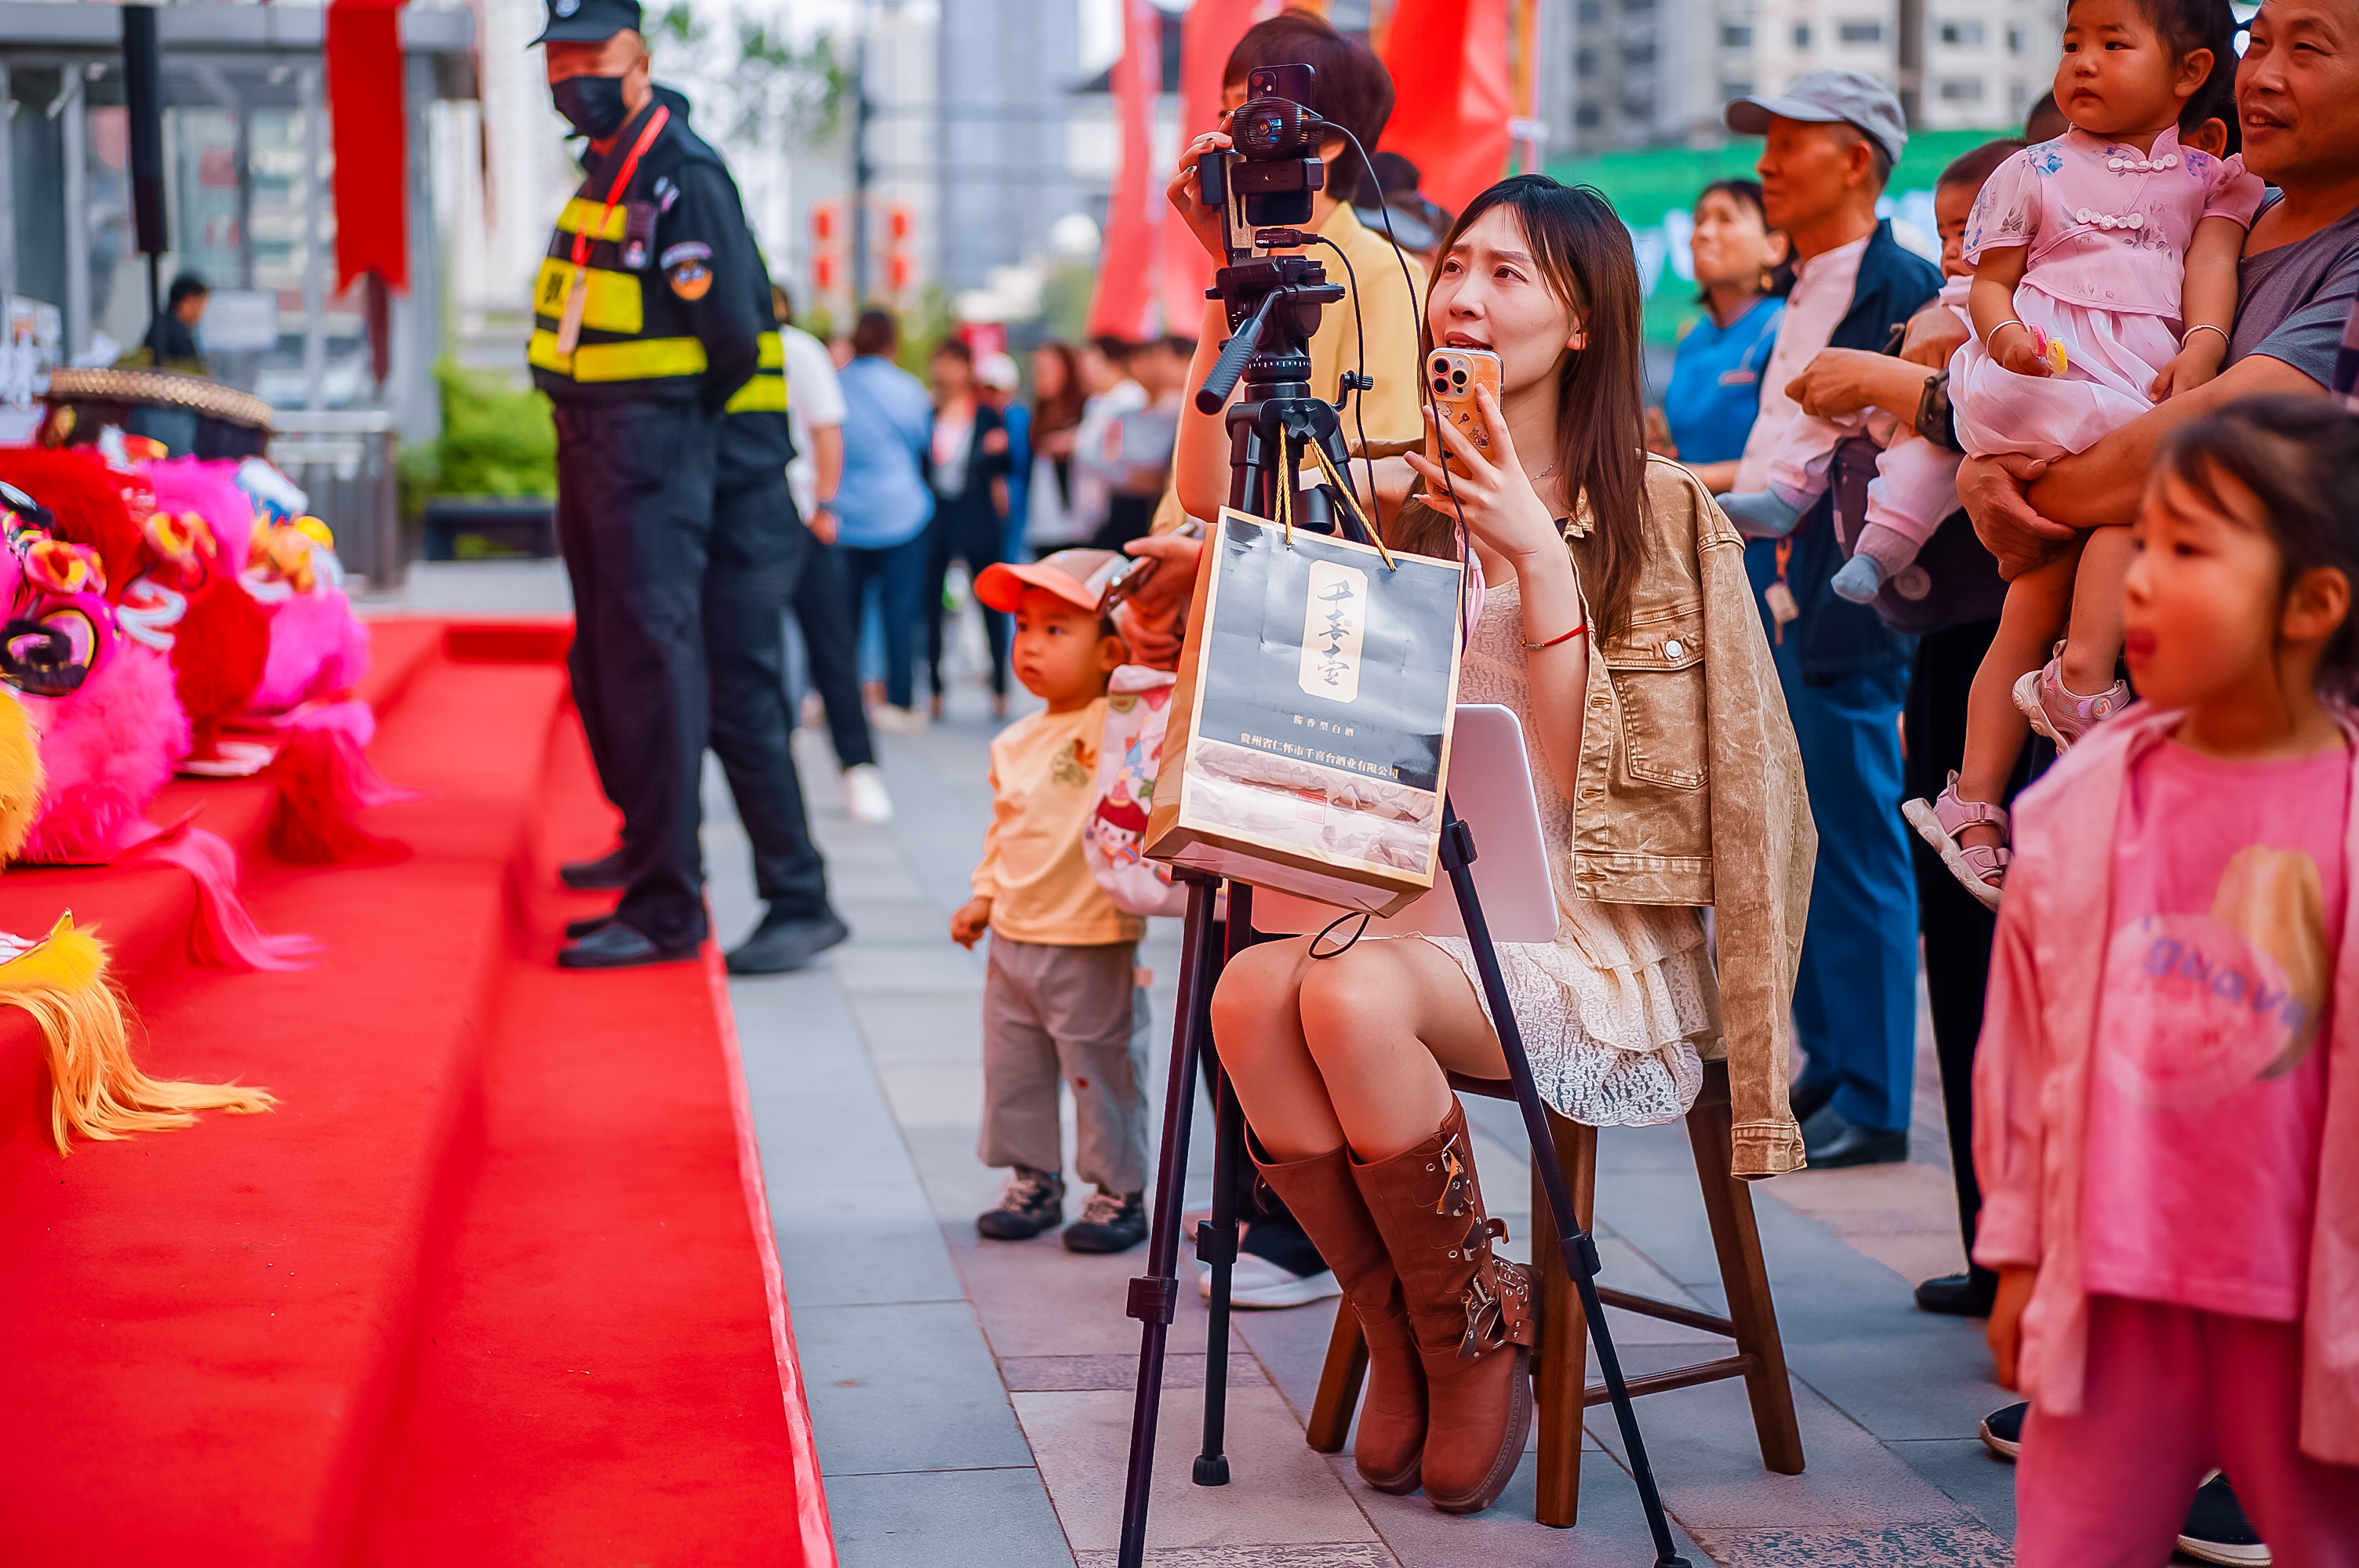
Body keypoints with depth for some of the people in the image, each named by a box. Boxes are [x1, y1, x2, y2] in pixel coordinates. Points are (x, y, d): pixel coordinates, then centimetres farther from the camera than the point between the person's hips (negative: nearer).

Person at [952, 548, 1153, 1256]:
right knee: (1012, 1076, 14)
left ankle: (1119, 1192, 18)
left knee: (1103, 1074, 3)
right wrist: (984, 897, 14)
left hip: (1093, 947, -7)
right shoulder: (1015, 743, 9)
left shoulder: (1120, 726, -11)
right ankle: (1034, 1181, 30)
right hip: (1014, 942, 7)